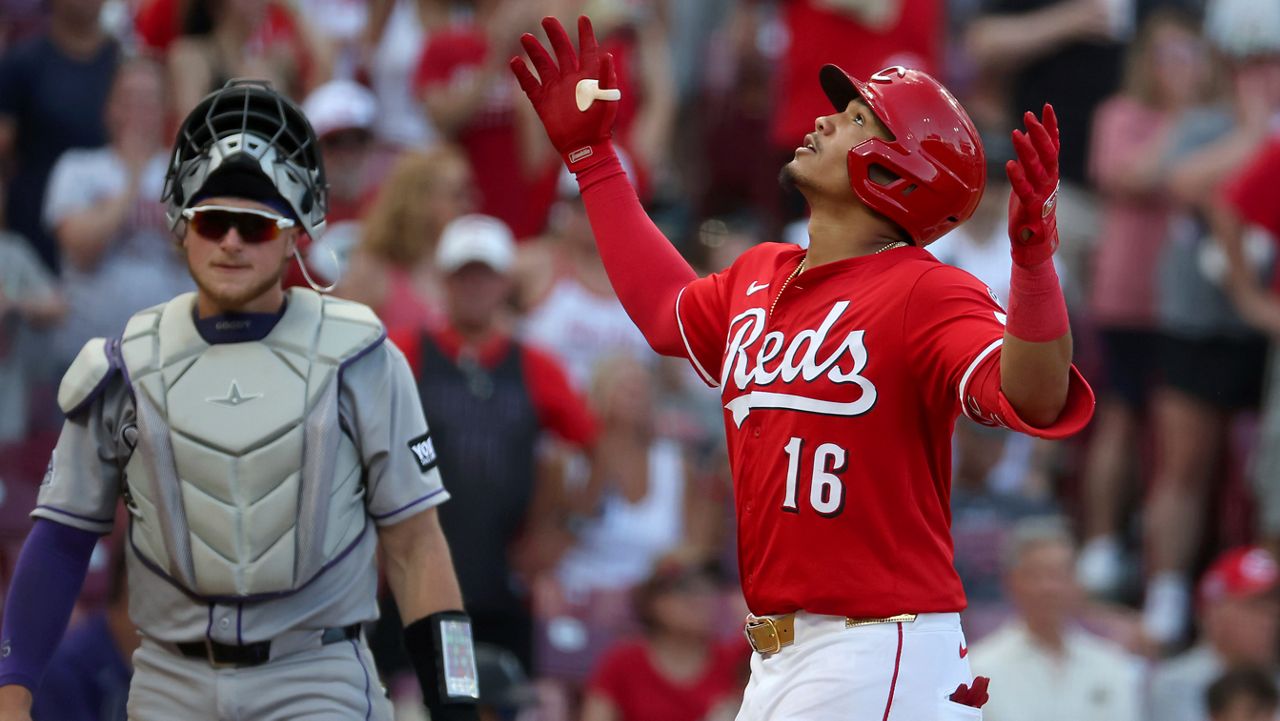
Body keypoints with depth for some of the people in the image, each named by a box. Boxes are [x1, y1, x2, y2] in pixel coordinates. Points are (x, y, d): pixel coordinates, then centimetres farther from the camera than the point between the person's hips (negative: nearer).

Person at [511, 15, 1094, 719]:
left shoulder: (927, 294, -11)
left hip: (880, 661, -9)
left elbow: (1033, 400, -27)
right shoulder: (758, 277, 14)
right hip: (777, 659, 9)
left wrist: (1033, 256, -43)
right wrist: (589, 152, 37)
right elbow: (666, 308, 36)